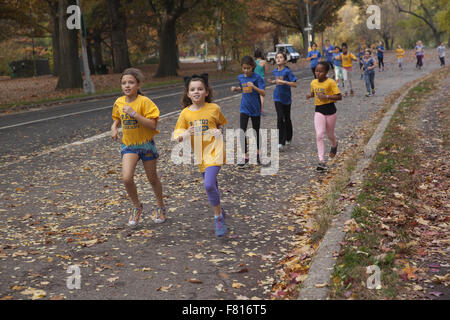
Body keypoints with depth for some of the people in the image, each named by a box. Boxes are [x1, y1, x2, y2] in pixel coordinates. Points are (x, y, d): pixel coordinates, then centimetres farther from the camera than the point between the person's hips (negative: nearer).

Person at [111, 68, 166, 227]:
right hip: (128, 145, 3)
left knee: (152, 179, 11)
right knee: (126, 178, -15)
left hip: (146, 144, -3)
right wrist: (114, 126, -2)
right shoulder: (119, 102, -1)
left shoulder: (144, 102, -17)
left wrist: (134, 114, -30)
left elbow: (152, 125, -23)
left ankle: (161, 207, 34)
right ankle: (137, 207, 9)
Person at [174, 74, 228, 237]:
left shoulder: (214, 108, -5)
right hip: (199, 153, 4)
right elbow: (177, 137, 1)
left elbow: (222, 123, 13)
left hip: (214, 150, -4)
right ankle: (219, 210, 42)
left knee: (209, 185, -19)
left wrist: (219, 131, -9)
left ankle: (218, 217, -1)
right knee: (211, 186, 16)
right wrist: (185, 134, -22)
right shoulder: (185, 113, 0)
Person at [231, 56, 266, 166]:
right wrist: (236, 89, 2)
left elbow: (263, 93, -17)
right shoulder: (240, 77, 3)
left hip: (255, 108, -3)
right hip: (244, 108, 3)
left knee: (256, 131, 13)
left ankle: (257, 152, 33)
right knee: (242, 132, -9)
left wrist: (254, 86, -32)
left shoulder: (257, 77, -12)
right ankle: (245, 156, -5)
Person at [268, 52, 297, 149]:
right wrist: (273, 81, 3)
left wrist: (283, 82, -26)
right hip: (278, 97, 3)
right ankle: (281, 142, -1)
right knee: (280, 118, -5)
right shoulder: (275, 71, 4)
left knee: (287, 119, 10)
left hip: (286, 98, -3)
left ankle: (288, 138, 30)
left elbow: (294, 84, -17)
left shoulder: (287, 71, -14)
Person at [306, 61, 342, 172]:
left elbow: (339, 97, -15)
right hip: (319, 111, 3)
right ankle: (322, 162, -10)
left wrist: (326, 96, -26)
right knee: (319, 135, -10)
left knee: (330, 134, 14)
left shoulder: (330, 82, -12)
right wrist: (310, 95, 1)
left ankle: (334, 145, 52)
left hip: (330, 110, -3)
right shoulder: (313, 82, 4)